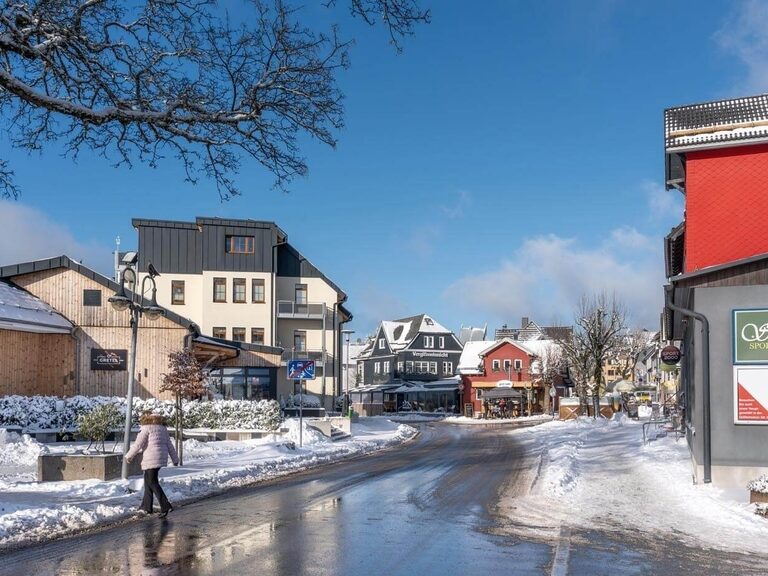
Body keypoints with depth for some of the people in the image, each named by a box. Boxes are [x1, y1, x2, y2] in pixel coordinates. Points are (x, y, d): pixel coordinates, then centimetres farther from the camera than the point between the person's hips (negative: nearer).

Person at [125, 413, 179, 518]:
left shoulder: (147, 428, -7)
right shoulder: (162, 429, 15)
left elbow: (138, 444, -10)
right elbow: (169, 445, 16)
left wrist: (129, 456, 0)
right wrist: (175, 459, 19)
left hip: (152, 459, -8)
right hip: (161, 457, 8)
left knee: (152, 482, -6)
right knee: (148, 480, 16)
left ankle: (165, 506, -14)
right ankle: (147, 506, 18)